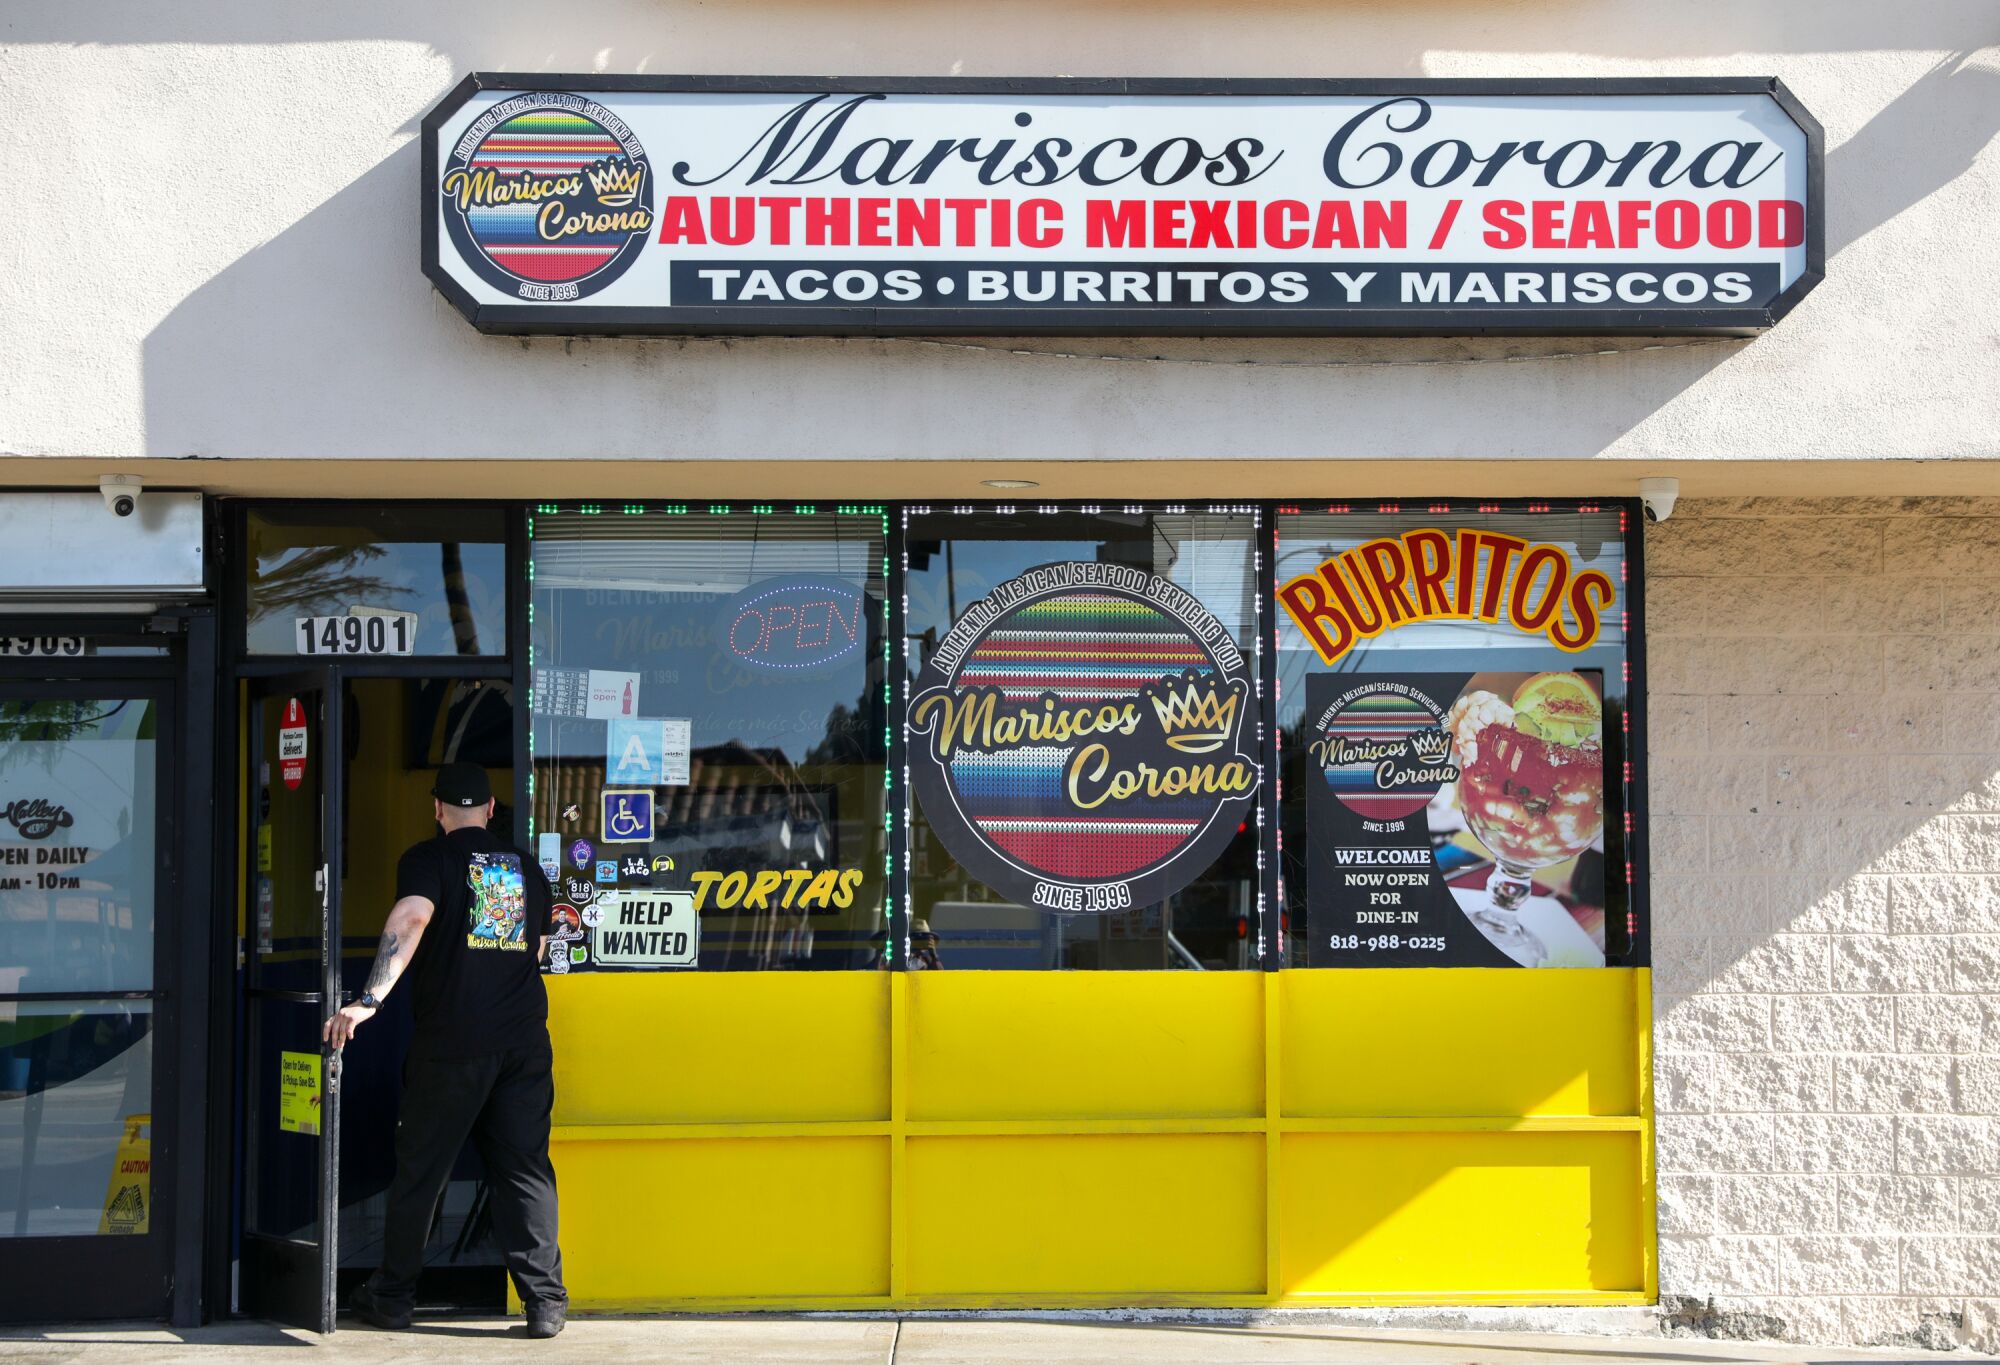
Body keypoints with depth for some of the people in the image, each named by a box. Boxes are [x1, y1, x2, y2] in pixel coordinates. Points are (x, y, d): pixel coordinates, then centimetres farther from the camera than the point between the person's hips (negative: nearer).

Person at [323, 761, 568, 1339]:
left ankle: (392, 1296, 18)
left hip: (451, 1040, -4)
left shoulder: (429, 858, 0)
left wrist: (371, 999, -25)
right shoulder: (527, 868, 16)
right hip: (525, 1038, 4)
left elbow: (410, 919, -18)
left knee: (420, 1168, 8)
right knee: (525, 1169, 6)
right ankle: (545, 1301, 2)